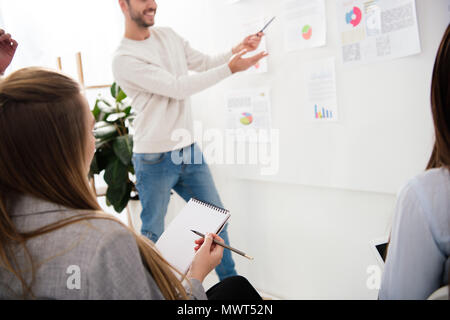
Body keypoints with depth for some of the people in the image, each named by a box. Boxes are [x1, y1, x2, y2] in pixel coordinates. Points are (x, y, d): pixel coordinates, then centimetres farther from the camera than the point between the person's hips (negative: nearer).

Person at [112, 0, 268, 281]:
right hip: (155, 160, -7)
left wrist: (237, 50, -5)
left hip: (189, 151, 7)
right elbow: (177, 87, -22)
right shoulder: (124, 59, -15)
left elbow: (204, 63, 13)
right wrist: (231, 68, -23)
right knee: (153, 234, 7)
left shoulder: (168, 36, 8)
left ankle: (230, 283, 31)